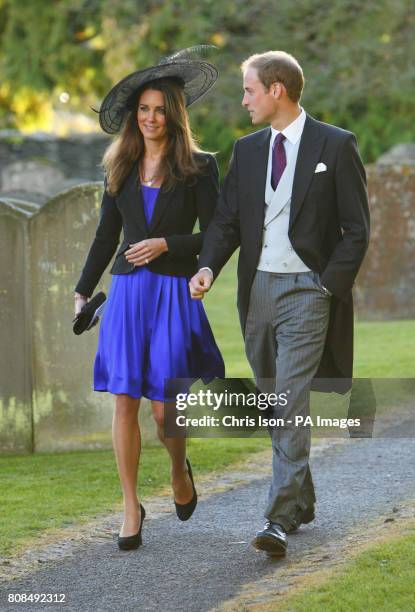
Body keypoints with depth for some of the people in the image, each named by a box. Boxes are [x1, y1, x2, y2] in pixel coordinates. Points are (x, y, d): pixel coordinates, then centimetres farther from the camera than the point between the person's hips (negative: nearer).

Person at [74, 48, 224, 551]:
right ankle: (131, 507, 7)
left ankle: (180, 471, 28)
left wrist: (166, 245, -13)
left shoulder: (198, 167, 0)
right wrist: (83, 290, 14)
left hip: (173, 294, -3)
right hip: (126, 292, 3)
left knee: (164, 407, -4)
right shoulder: (120, 168, 11)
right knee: (124, 402, -2)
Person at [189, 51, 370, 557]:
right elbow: (226, 220, 10)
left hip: (306, 291, -6)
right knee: (274, 404, 13)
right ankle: (301, 500, 28)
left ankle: (280, 519, -18)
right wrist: (208, 267, -8)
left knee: (291, 403, -15)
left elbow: (356, 228, -4)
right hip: (258, 289, 6)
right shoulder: (247, 150, 11)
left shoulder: (335, 146, -4)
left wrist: (329, 287, -12)